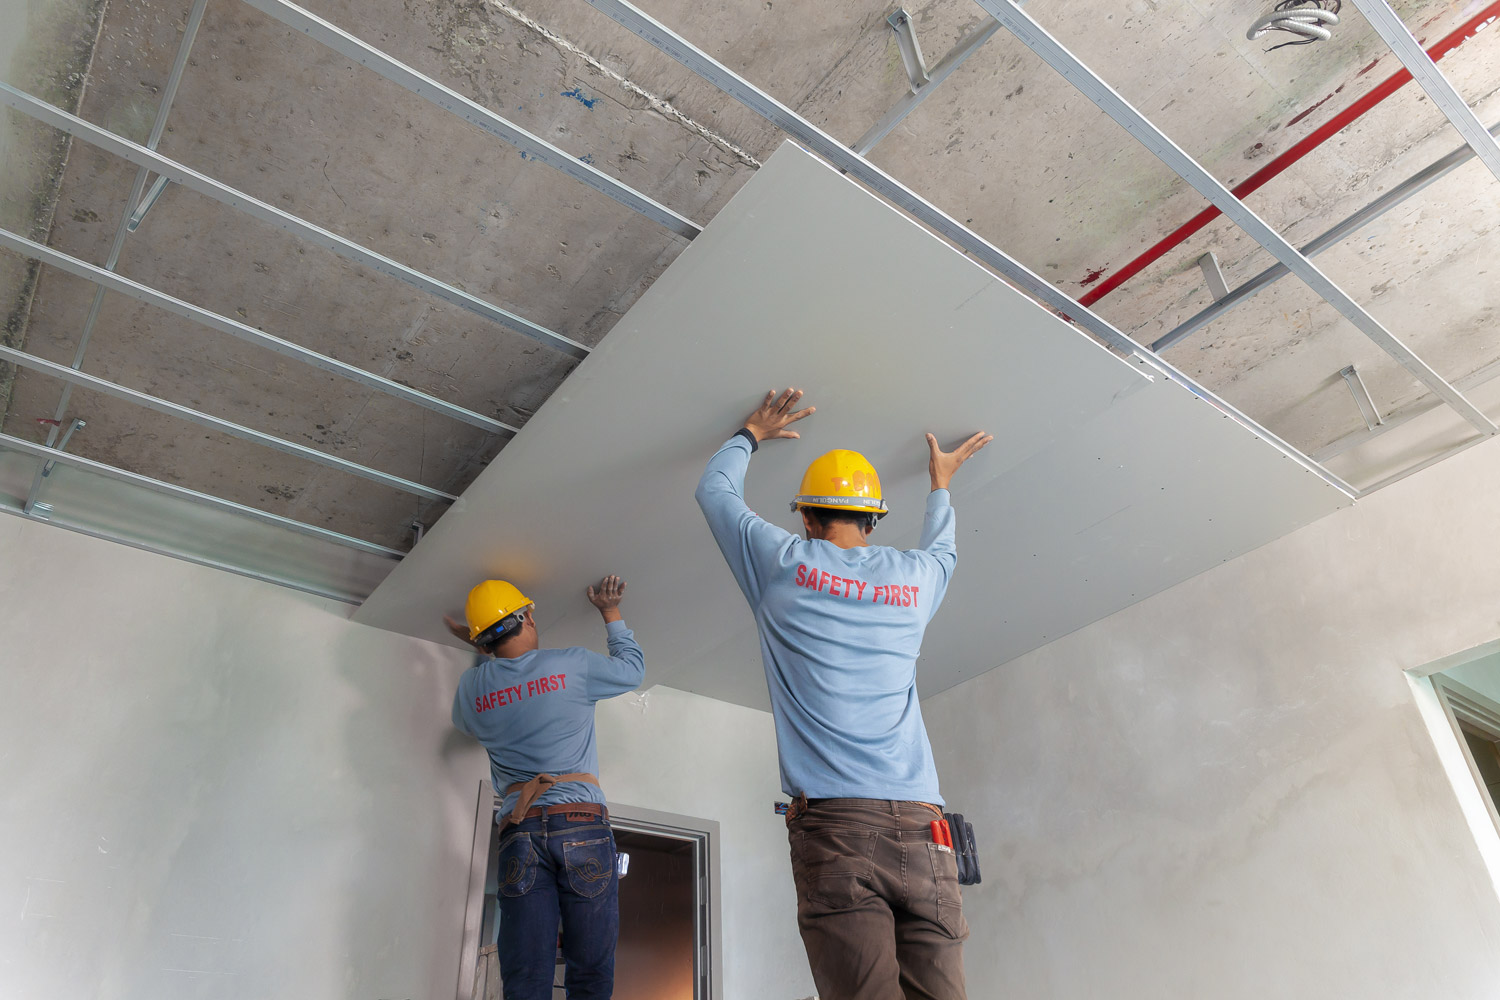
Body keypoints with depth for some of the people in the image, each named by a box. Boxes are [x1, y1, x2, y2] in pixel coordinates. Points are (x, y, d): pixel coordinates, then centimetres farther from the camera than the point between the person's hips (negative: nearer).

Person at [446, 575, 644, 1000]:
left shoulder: (471, 686, 11)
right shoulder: (572, 664, 3)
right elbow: (632, 668, 21)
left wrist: (482, 652, 37)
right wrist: (611, 613, 33)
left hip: (519, 832, 3)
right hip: (582, 824, -2)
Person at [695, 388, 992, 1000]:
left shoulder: (785, 564, 7)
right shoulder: (912, 578, 15)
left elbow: (714, 489, 25)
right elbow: (942, 551, 43)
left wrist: (752, 434, 41)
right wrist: (940, 485, 58)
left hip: (835, 823, -3)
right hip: (921, 828, 4)